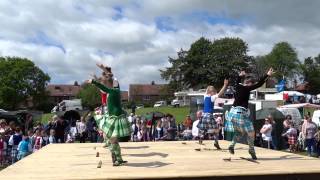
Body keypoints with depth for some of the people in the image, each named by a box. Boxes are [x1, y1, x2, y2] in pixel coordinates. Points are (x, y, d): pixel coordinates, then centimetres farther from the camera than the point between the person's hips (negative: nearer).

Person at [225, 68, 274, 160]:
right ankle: (251, 150, 13)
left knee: (239, 131, 23)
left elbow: (237, 82, 33)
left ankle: (232, 145, 12)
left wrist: (240, 75, 51)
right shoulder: (247, 88, -10)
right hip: (241, 112, -8)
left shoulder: (238, 86, 10)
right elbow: (259, 84, -14)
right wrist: (267, 75, -10)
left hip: (233, 111, 9)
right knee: (250, 132, 3)